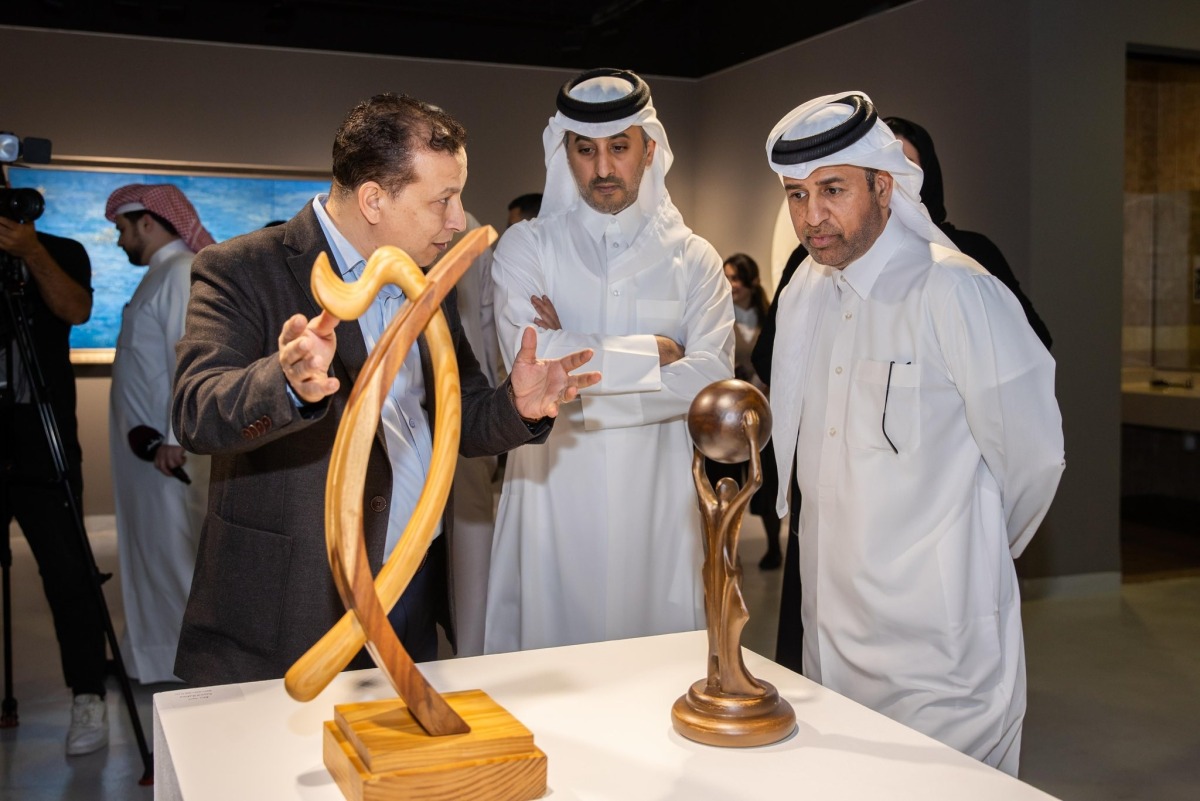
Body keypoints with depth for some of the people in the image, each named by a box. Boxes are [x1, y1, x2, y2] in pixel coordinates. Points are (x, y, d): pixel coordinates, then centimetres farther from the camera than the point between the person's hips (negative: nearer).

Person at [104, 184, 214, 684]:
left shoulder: (181, 271, -14)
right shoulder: (161, 272, 16)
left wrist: (175, 439, -24)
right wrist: (150, 435, 13)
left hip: (167, 447, -10)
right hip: (147, 440, 10)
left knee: (173, 551, -2)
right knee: (149, 548, 16)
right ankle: (150, 651, 28)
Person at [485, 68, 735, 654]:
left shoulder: (693, 259, 7)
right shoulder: (525, 247, 3)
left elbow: (711, 381, -7)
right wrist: (653, 352, -7)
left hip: (657, 500, 1)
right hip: (554, 495, -1)